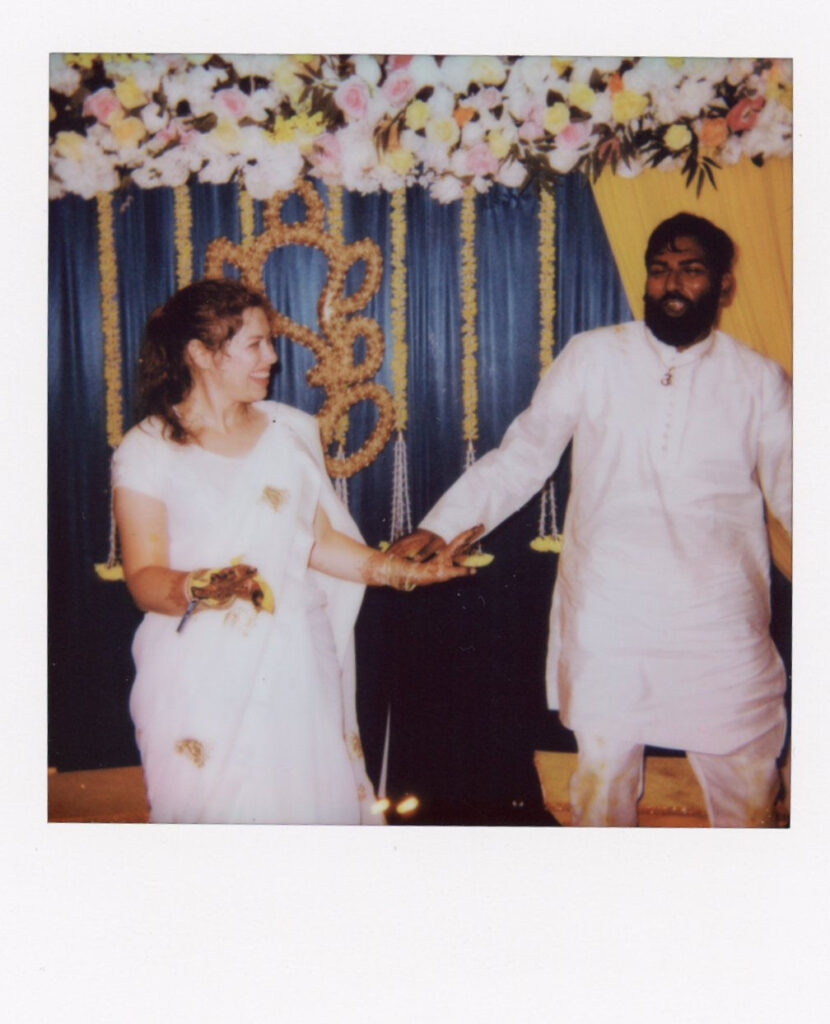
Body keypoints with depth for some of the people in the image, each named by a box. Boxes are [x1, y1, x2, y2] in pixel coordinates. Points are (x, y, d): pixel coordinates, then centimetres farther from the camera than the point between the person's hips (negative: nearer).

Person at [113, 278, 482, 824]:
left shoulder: (292, 432, 10)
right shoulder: (148, 450, -2)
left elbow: (317, 540, 9)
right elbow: (145, 576, -8)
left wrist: (408, 571, 1)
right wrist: (197, 589, -28)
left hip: (295, 666, 3)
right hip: (201, 673, -3)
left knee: (311, 806, 6)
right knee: (214, 811, 3)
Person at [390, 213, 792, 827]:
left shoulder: (759, 381, 4)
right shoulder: (593, 358, 2)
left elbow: (790, 493, 5)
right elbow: (521, 459, 2)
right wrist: (441, 526, -6)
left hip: (721, 627, 1)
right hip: (607, 623, 0)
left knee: (748, 793, 10)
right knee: (601, 780, 13)